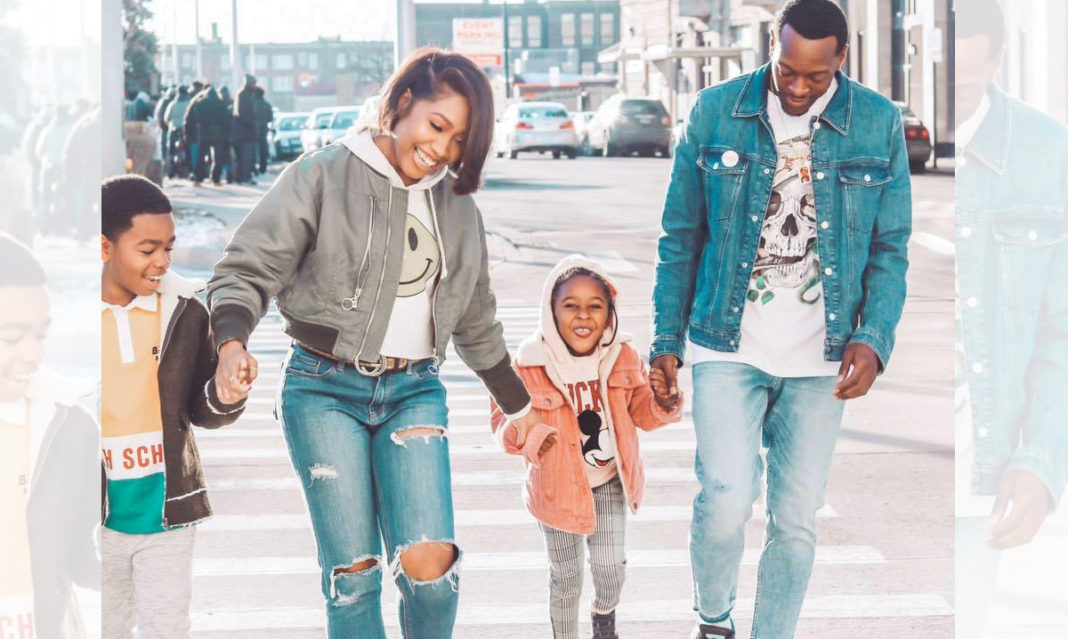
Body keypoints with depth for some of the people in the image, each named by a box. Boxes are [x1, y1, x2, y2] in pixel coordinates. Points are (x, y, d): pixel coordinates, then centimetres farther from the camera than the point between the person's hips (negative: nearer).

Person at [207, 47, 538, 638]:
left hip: (414, 392, 3)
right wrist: (231, 342, -26)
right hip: (325, 389, -3)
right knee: (353, 573, -6)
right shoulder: (323, 176, -3)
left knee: (430, 562, -14)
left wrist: (518, 405, 30)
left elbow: (476, 323, 25)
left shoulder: (457, 208, 13)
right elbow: (248, 268, -7)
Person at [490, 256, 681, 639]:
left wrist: (663, 402, -19)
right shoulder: (530, 364, -18)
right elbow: (505, 419, -7)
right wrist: (526, 437, -29)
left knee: (611, 567, -2)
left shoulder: (622, 357, -9)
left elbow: (641, 411, 3)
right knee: (566, 578, 11)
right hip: (558, 485, -2)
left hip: (609, 482, 2)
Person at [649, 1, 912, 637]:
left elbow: (890, 249, 3)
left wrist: (874, 338, -11)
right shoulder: (716, 113, -2)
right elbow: (681, 237, 5)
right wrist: (666, 340, 3)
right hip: (728, 346, -1)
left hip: (821, 359, 1)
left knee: (797, 521, 5)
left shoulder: (879, 124, -1)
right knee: (726, 502, -12)